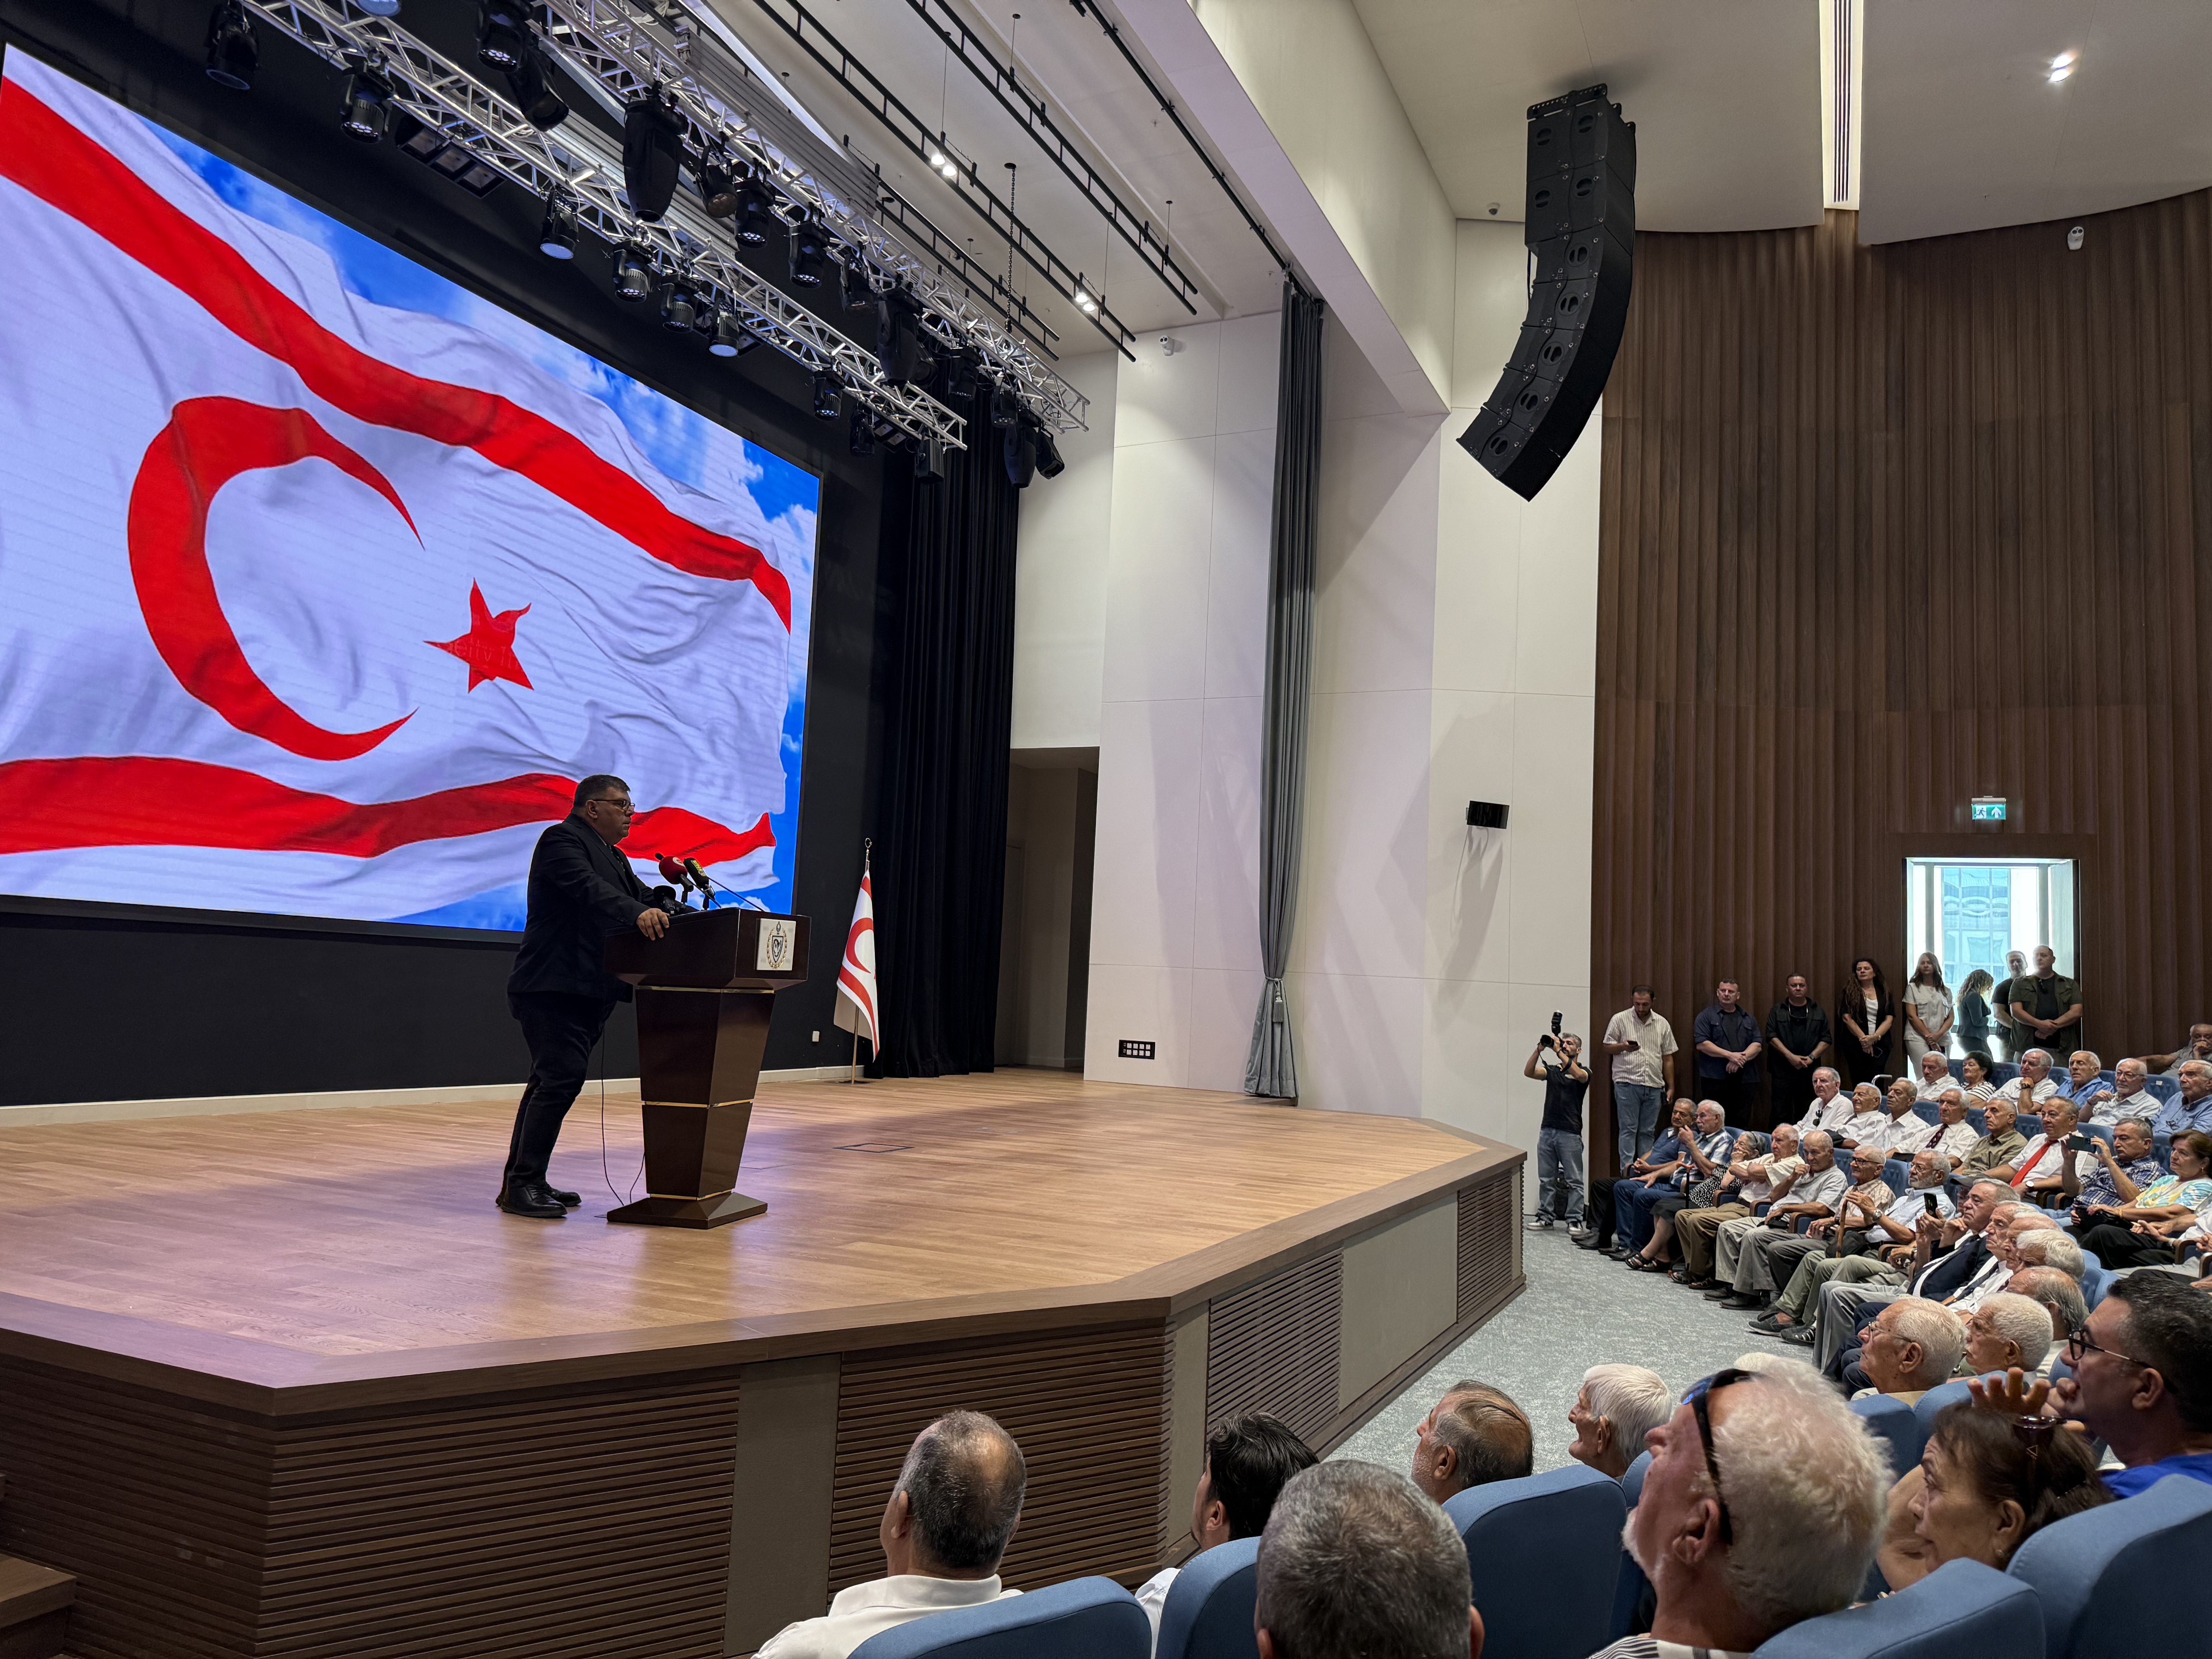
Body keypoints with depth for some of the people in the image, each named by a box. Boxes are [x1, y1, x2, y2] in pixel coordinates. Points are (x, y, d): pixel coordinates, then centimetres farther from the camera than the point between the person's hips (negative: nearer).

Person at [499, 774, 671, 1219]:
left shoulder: (612, 856, 22)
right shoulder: (562, 840, -8)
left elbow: (641, 895, 15)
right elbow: (588, 887, -26)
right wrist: (638, 914, -41)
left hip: (587, 992, 10)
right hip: (554, 989, -10)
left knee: (551, 1083, 12)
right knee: (561, 1079, -15)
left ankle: (523, 1181, 19)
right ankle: (522, 1185, -9)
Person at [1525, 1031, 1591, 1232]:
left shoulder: (1584, 1071, 3)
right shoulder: (1552, 1070, 14)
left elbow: (1578, 1075, -22)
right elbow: (1529, 1073, -3)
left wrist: (1559, 1052, -22)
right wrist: (1539, 1051, -16)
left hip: (1570, 1133, -4)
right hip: (1548, 1130, 4)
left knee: (1574, 1180, -1)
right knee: (1546, 1178, 8)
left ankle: (1574, 1219, 4)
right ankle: (1545, 1216, 15)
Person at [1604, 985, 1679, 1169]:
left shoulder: (1662, 1024, 12)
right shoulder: (1620, 1020, 2)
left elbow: (1668, 1058, 15)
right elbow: (1607, 1048, 3)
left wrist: (1671, 1087, 12)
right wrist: (1624, 1047, -18)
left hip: (1654, 1086, 3)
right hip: (1627, 1084, -3)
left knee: (1648, 1132, 6)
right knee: (1628, 1130, -4)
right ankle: (1627, 1171, -3)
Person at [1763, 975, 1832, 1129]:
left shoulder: (1818, 1012, 13)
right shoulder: (1777, 1011, 8)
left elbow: (1827, 1039, 9)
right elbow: (1772, 1037, -1)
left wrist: (1812, 1057, -6)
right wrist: (1791, 1056, -12)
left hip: (1810, 1071, 2)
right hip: (1782, 1070, -2)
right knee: (1781, 1113, -5)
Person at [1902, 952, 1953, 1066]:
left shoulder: (1945, 991, 16)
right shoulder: (1913, 988, 6)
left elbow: (1951, 1017, 11)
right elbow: (1912, 1016, -1)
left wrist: (1939, 1035, -7)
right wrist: (1929, 1036, -8)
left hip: (1942, 1040, 3)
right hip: (1918, 1039, -3)